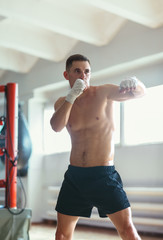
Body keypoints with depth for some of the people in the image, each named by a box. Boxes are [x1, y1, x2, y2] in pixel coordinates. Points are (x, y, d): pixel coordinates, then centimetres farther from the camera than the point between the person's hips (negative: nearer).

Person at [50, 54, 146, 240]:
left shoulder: (104, 92, -2)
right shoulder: (63, 102, 7)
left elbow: (139, 92, -16)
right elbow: (56, 126, -13)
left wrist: (134, 83, -40)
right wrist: (72, 95, -22)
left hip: (103, 175, -3)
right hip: (74, 176, 3)